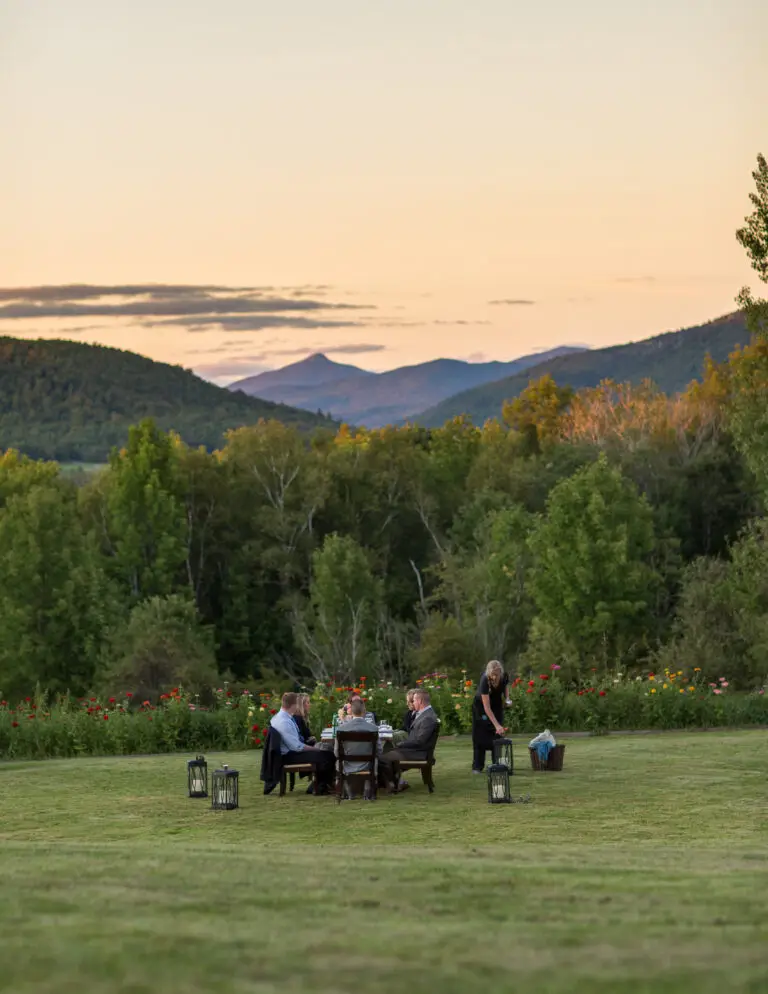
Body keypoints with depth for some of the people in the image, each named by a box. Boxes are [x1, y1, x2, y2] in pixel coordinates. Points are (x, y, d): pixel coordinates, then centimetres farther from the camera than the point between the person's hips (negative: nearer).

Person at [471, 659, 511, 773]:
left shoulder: (504, 677, -24)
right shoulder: (484, 680, -36)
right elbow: (487, 708, -36)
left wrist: (507, 698, -16)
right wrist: (497, 725, -39)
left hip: (497, 705, 4)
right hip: (481, 705, -4)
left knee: (498, 734, -3)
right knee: (480, 736, -6)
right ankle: (477, 767, -3)